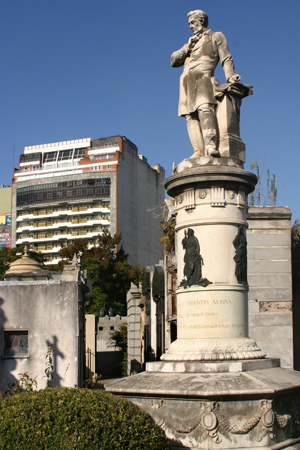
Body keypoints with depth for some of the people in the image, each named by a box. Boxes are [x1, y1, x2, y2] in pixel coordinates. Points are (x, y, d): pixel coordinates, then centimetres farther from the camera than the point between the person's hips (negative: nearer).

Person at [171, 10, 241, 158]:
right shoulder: (192, 41, 33)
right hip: (187, 82, 5)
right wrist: (187, 48, 9)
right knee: (191, 117, -11)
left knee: (205, 108, -27)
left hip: (203, 78, -5)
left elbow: (226, 59, 6)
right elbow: (173, 61, 24)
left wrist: (230, 76, -12)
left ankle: (211, 145, -41)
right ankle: (199, 151, -21)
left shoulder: (216, 37, 18)